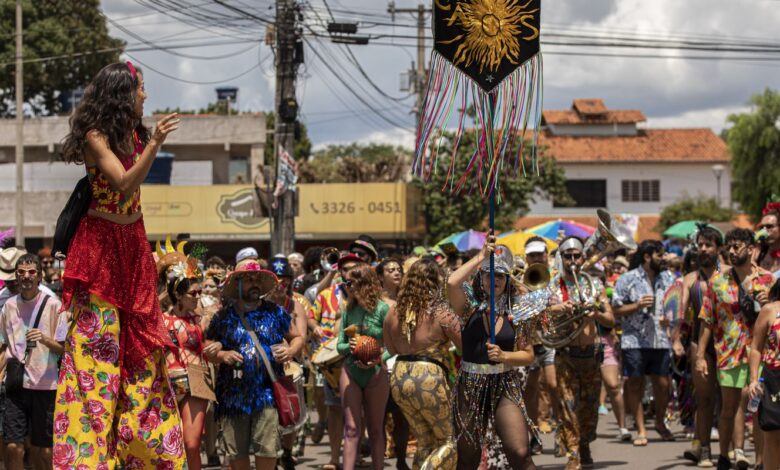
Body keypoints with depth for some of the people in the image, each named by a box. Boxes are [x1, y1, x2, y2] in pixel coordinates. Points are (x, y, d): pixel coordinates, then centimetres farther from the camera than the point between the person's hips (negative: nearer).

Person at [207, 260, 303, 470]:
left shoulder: (275, 313, 8)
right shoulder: (224, 317, 6)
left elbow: (297, 338, 17)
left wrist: (291, 351, -5)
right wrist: (221, 355, -10)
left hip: (266, 395, -1)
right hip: (233, 395, 1)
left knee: (267, 451, -7)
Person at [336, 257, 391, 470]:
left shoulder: (382, 309, -9)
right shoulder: (348, 310, 4)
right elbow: (339, 345, 7)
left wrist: (379, 359, -24)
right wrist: (349, 346, -15)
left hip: (376, 373, -3)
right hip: (350, 371, 3)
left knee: (375, 429, 6)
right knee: (351, 428, -2)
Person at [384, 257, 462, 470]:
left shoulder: (394, 313, 6)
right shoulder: (441, 313, -11)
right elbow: (468, 348, -6)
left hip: (400, 379, 6)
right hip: (429, 379, -6)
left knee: (425, 442, 18)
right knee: (448, 441, 9)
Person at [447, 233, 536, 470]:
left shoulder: (514, 314, 5)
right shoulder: (470, 309, 1)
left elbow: (528, 355, 6)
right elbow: (452, 283, -19)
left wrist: (503, 356, -13)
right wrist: (482, 256, -15)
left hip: (505, 387, 0)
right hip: (470, 386, 0)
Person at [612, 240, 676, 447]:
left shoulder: (668, 278, 11)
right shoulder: (628, 279, -1)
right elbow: (616, 310, -2)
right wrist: (638, 306, -14)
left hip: (661, 340, 3)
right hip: (635, 341, -3)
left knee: (662, 384, 2)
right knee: (635, 385, 1)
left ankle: (660, 423, 24)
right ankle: (641, 430, 10)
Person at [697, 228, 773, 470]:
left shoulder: (767, 279, 3)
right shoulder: (718, 281, 4)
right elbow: (707, 321, 5)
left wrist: (768, 305, -13)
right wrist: (700, 355, 0)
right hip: (729, 352, 0)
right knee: (730, 407, 5)